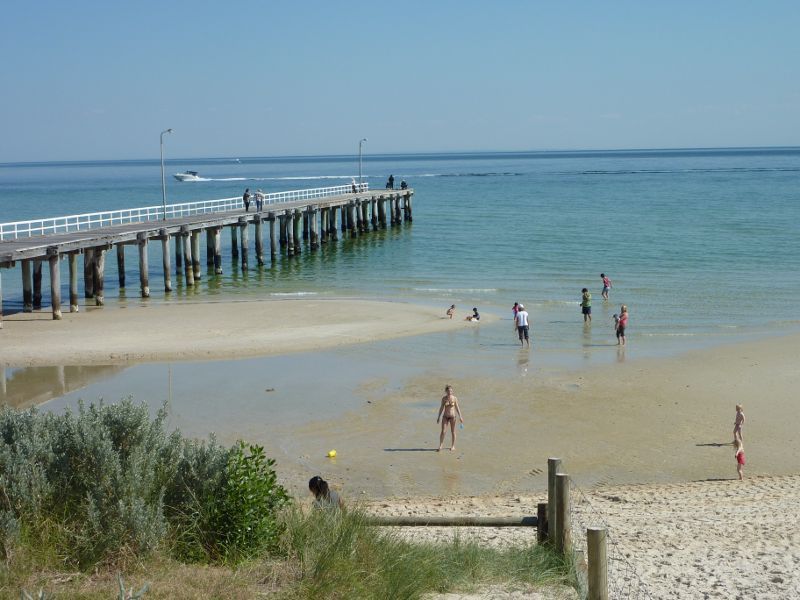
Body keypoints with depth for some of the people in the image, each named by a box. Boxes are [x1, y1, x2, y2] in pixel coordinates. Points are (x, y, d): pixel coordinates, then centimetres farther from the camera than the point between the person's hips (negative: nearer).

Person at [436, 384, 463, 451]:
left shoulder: (454, 398, -7)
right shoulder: (444, 398, -3)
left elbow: (457, 408, -2)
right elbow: (441, 408, 4)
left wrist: (460, 417, -6)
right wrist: (438, 417, 6)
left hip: (452, 416, -1)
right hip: (445, 416, 1)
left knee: (453, 431, 8)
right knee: (443, 431, -6)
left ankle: (453, 446, 22)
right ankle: (440, 447, 0)